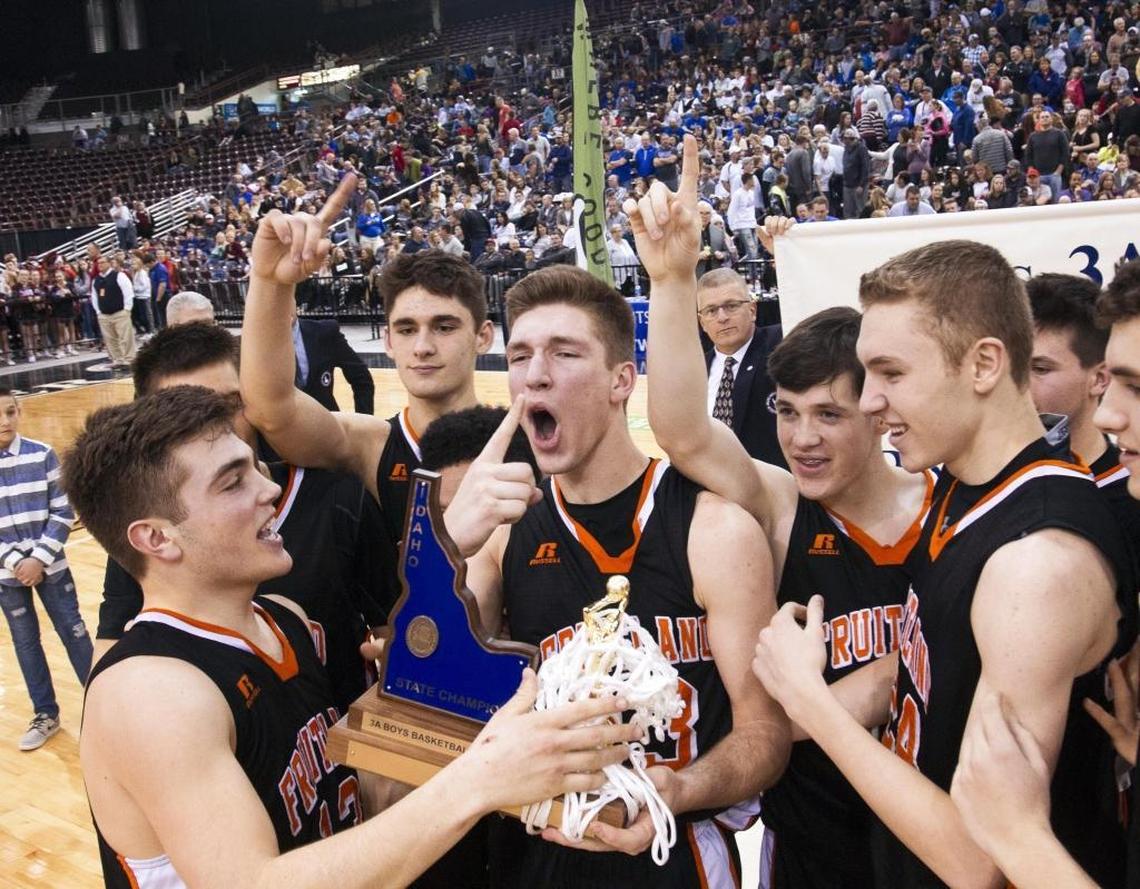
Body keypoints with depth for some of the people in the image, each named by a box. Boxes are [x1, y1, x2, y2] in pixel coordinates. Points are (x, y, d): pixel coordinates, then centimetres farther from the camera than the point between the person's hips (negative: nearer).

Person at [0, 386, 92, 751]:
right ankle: (45, 714, 25)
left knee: (74, 632, 5)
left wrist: (39, 558, -12)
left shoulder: (43, 454, -6)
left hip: (50, 565, -1)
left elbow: (63, 513, -5)